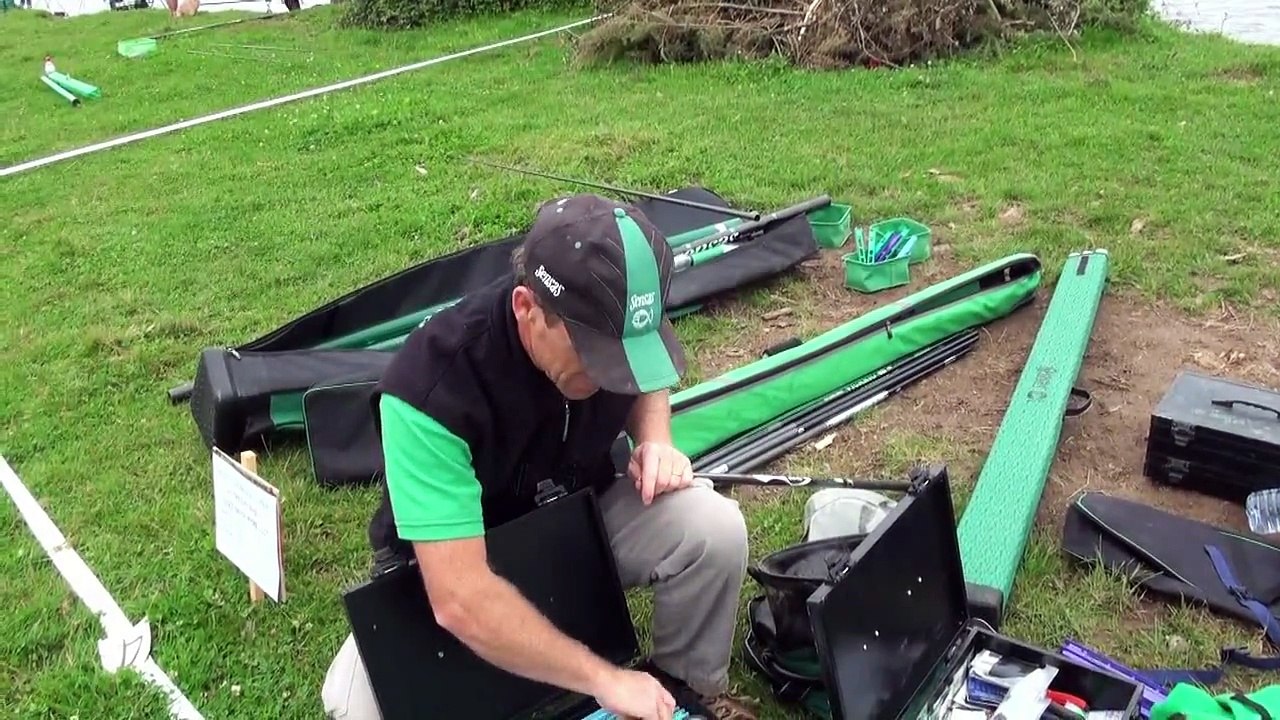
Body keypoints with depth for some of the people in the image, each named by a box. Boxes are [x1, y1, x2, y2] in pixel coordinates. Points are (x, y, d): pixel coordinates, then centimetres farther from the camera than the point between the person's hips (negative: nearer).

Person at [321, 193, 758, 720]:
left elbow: (646, 380, 7)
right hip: (451, 565, -3)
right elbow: (461, 599, -38)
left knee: (714, 527, -24)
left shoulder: (610, 325, -21)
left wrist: (654, 440, -16)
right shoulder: (433, 386, -37)